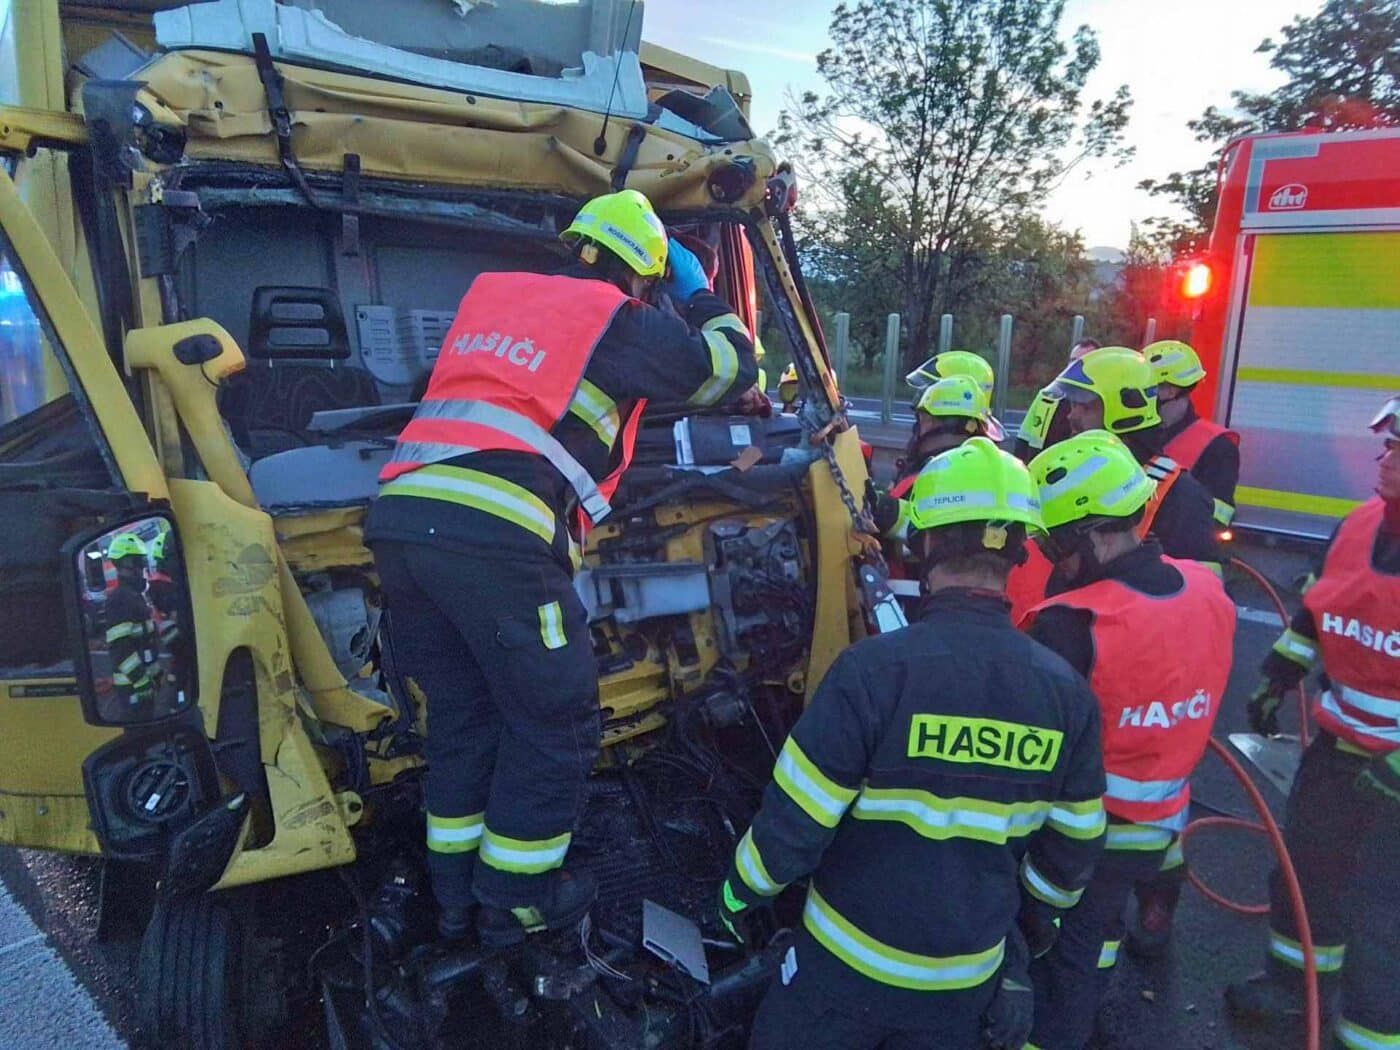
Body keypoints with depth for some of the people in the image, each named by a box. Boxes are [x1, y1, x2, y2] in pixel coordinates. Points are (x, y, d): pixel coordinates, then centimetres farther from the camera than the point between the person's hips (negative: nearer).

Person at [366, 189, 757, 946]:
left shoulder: (492, 294, 25)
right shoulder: (623, 322, 7)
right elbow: (734, 368, 19)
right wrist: (699, 295, 34)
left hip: (401, 517, 7)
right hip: (495, 539, -7)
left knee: (463, 712, 21)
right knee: (556, 722, 11)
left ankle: (455, 890, 33)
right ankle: (516, 899, 24)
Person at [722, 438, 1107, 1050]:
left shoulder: (875, 668, -26)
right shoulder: (1065, 691, -10)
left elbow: (795, 823, -20)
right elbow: (1073, 847, 2)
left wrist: (740, 892, -1)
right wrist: (1037, 920, 22)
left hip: (848, 961, -3)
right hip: (971, 978, 4)